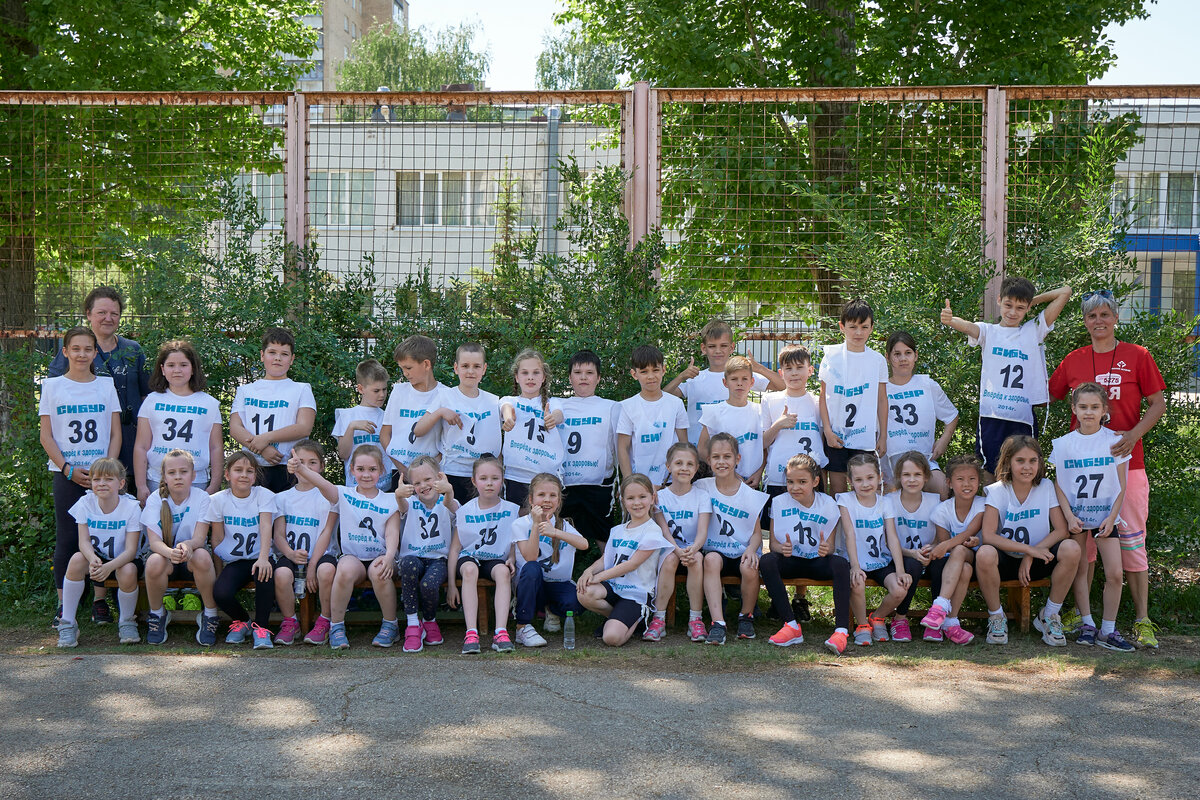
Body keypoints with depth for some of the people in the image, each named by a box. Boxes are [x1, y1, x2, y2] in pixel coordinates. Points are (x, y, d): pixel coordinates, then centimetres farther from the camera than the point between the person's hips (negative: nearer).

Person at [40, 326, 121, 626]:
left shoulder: (106, 385, 8)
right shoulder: (52, 386, 5)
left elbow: (115, 434, 7)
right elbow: (46, 436, 3)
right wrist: (68, 469, -8)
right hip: (65, 474, -1)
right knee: (67, 539, -2)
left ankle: (100, 601, 6)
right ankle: (64, 605, 5)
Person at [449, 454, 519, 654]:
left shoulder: (511, 510, 3)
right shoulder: (465, 512, 1)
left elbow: (515, 542, 12)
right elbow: (455, 548, 0)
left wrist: (511, 559, -12)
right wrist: (451, 583, -6)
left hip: (497, 560, 1)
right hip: (470, 557, -1)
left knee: (503, 571, -35)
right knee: (469, 569, -37)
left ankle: (501, 632, -41)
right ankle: (471, 633, -44)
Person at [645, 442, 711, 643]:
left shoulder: (702, 496, 3)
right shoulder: (660, 496, 3)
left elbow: (702, 532, -11)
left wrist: (693, 549, -33)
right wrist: (678, 551, -29)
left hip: (693, 549, 0)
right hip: (667, 549, 0)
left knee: (697, 558, -34)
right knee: (670, 559, -33)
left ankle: (696, 619, -26)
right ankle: (659, 618, -27)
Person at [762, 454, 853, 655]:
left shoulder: (828, 505, -3)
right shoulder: (779, 503, -1)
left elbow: (831, 545, -2)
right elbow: (773, 542, -1)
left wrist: (827, 548, -28)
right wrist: (782, 548, -25)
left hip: (817, 562, -1)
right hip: (790, 562, 1)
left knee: (841, 563, -33)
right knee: (766, 561, -31)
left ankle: (842, 629, -37)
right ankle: (791, 625, -29)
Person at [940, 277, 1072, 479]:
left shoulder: (1033, 331, 10)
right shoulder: (988, 331, 8)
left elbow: (1065, 292, 9)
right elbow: (966, 326, -16)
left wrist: (1035, 300, 12)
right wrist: (949, 320, -36)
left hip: (1024, 417, 1)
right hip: (991, 416, 0)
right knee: (987, 474, 2)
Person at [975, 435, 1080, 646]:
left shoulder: (1046, 487, -1)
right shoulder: (997, 491, -7)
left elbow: (1061, 530, -7)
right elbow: (988, 535, -19)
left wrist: (1031, 556, -18)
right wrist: (1029, 549, -25)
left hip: (1036, 563, 2)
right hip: (1005, 561, -2)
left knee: (1071, 549, -28)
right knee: (985, 554, -37)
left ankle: (1049, 616, -7)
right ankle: (996, 617, -11)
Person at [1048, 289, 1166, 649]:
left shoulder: (1137, 357, 1)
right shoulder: (1073, 361, 8)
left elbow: (1158, 403, 1)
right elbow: (1046, 397, 18)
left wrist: (1135, 434, -14)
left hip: (1125, 461, -2)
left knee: (1132, 537, -3)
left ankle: (1142, 621, 2)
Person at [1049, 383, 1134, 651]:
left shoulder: (1114, 441, -2)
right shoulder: (1063, 443, -1)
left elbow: (1121, 485, 0)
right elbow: (1058, 485, 1)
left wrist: (1112, 517, -9)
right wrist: (1069, 516, -10)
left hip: (1105, 515, -1)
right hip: (1075, 516, 1)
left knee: (1115, 573, -8)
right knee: (1080, 570, 4)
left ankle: (1108, 629, 3)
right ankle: (1087, 624, 14)